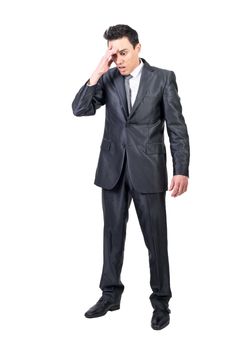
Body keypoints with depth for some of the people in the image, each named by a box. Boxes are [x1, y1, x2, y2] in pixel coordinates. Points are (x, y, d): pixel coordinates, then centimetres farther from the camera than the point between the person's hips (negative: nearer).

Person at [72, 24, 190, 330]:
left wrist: (181, 170, -12)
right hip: (113, 167, 3)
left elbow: (177, 127, -5)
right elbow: (80, 110, -5)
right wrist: (98, 72, -13)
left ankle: (161, 301, 17)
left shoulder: (163, 78, -3)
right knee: (113, 232, 12)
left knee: (155, 236, 3)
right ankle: (111, 294, 26)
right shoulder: (107, 79, 5)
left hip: (148, 168, -3)